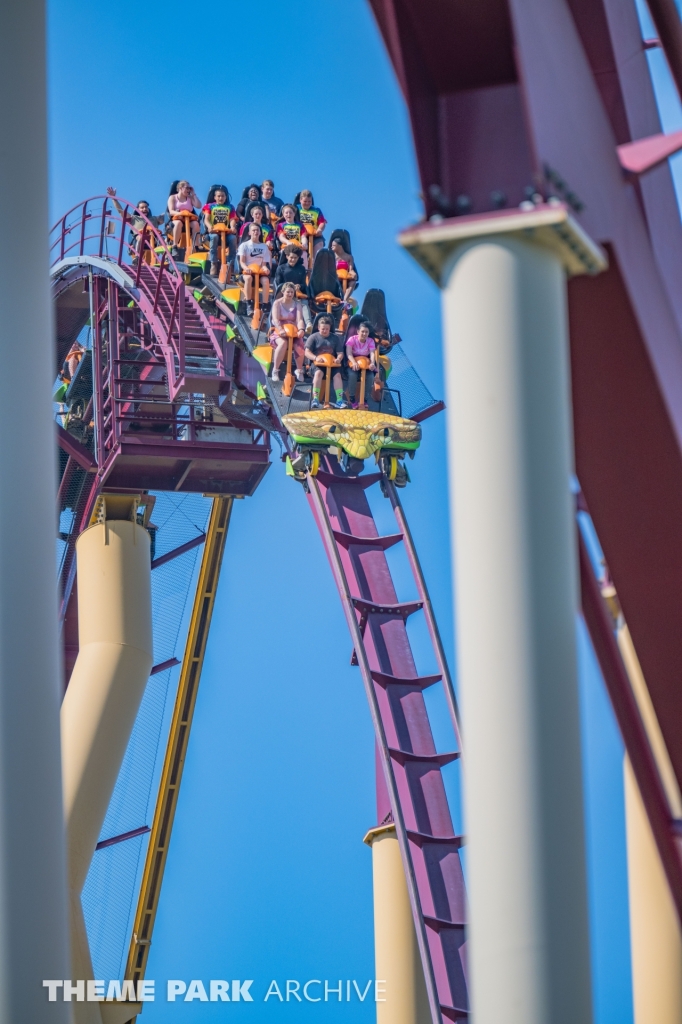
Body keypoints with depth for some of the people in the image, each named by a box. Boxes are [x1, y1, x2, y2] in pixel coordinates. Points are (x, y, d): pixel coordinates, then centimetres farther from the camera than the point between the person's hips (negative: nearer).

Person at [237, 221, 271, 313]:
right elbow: (242, 261, -3)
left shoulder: (264, 246, 11)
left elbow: (264, 263, 7)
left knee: (266, 280, -33)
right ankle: (249, 305, -37)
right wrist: (246, 268, -26)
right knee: (248, 278, -38)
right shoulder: (244, 245, 5)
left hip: (260, 271, 2)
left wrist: (265, 268, -18)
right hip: (248, 271, -2)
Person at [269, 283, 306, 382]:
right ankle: (275, 370, -27)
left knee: (299, 346, -30)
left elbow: (300, 319, -6)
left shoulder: (296, 304, 9)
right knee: (283, 343, -37)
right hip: (279, 332, -2)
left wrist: (301, 329, -28)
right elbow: (275, 319, -13)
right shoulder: (277, 303, 2)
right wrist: (281, 330, -32)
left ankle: (299, 370, -5)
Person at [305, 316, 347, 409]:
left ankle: (339, 400, -30)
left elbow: (340, 353, 8)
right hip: (317, 364, -2)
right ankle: (315, 399, -37)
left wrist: (338, 359, -17)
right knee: (318, 373, -35)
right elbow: (307, 352, -4)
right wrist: (316, 358, -24)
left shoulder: (335, 338, 11)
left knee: (337, 374, -27)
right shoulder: (314, 337, 4)